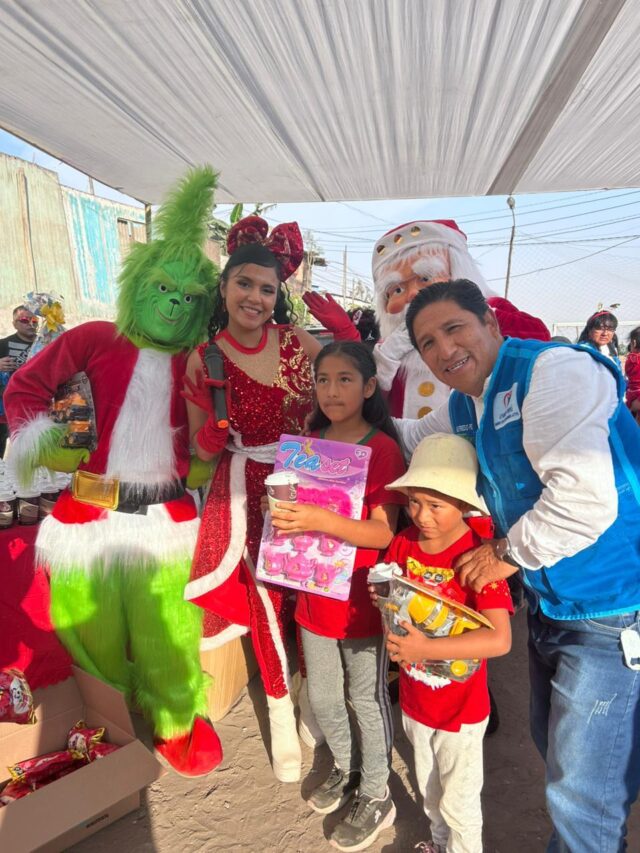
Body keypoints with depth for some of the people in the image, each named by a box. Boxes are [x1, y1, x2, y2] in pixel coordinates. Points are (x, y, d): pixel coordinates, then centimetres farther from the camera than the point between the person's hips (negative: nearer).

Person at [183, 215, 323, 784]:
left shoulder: (301, 343, -2)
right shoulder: (202, 361, -3)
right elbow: (202, 450, 1)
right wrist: (214, 427, -16)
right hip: (247, 491, 0)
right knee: (266, 593, 6)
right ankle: (282, 717, 30)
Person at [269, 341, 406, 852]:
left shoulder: (383, 449, -16)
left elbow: (383, 532, -21)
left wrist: (319, 519, -33)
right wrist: (284, 514, -8)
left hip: (361, 598, -5)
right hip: (314, 593, 6)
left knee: (368, 699, 14)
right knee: (321, 699, 21)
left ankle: (375, 796, 38)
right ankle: (345, 769, 49)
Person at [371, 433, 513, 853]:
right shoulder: (404, 543, -9)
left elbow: (500, 639, -35)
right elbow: (388, 593, 7)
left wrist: (424, 648, -35)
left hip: (460, 708, -6)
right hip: (414, 699, 6)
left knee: (459, 802, 17)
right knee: (429, 790, 30)